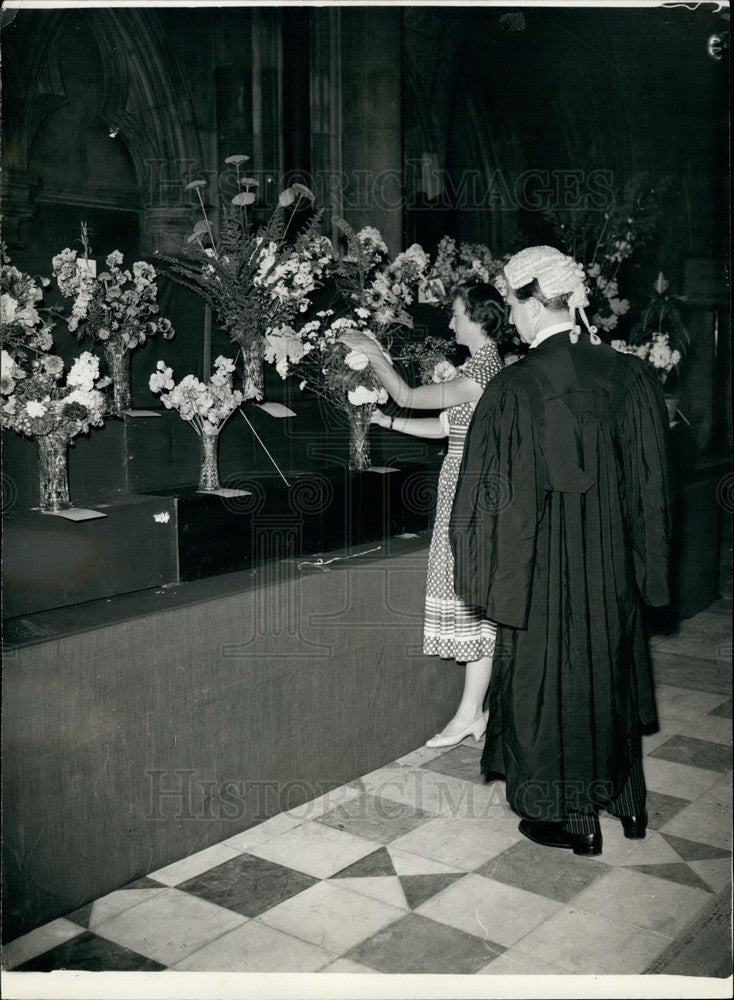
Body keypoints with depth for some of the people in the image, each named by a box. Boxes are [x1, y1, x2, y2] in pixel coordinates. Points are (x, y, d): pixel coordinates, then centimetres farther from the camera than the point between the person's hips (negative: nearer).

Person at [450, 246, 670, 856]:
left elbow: (495, 491, -13)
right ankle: (624, 798, 36)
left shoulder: (515, 388, -18)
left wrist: (490, 575, -1)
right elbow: (651, 479, 2)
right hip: (614, 561, 5)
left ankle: (568, 817, 24)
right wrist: (641, 558, 13)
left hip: (544, 563, -5)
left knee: (546, 675, 10)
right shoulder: (629, 375, -4)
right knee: (608, 667, 21)